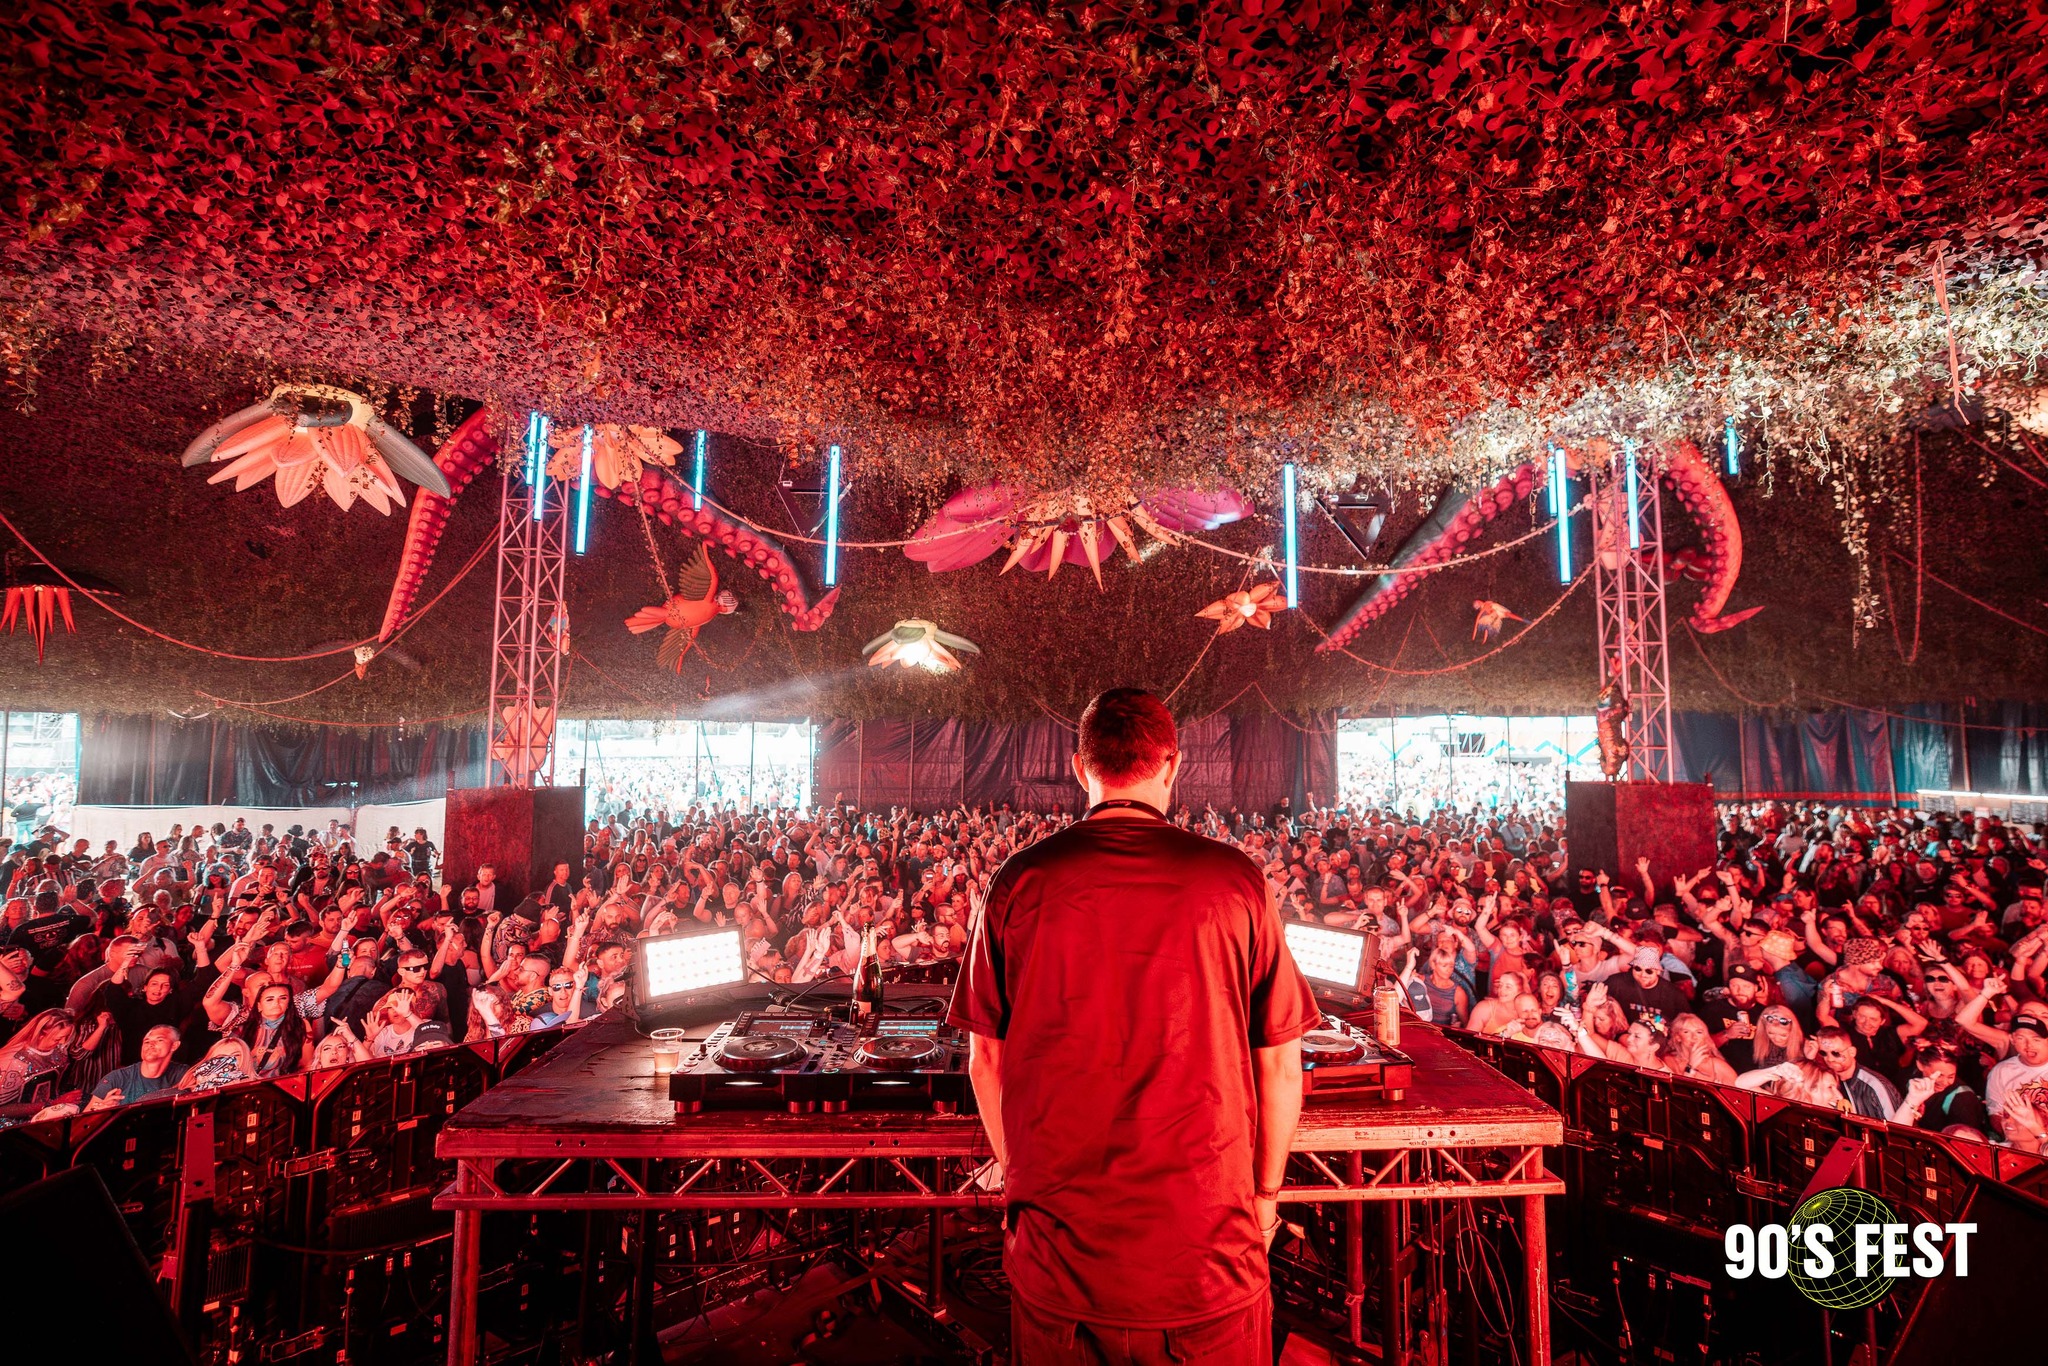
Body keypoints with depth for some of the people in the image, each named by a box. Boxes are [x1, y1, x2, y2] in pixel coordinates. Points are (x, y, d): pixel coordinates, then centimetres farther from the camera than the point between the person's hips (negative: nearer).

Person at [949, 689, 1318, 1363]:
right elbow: (1279, 1063, -3)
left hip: (1057, 1243, 1)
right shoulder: (1236, 882, -11)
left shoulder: (1021, 882, -9)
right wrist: (1265, 1192, 14)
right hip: (1206, 1237, 0)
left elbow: (986, 1060, 0)